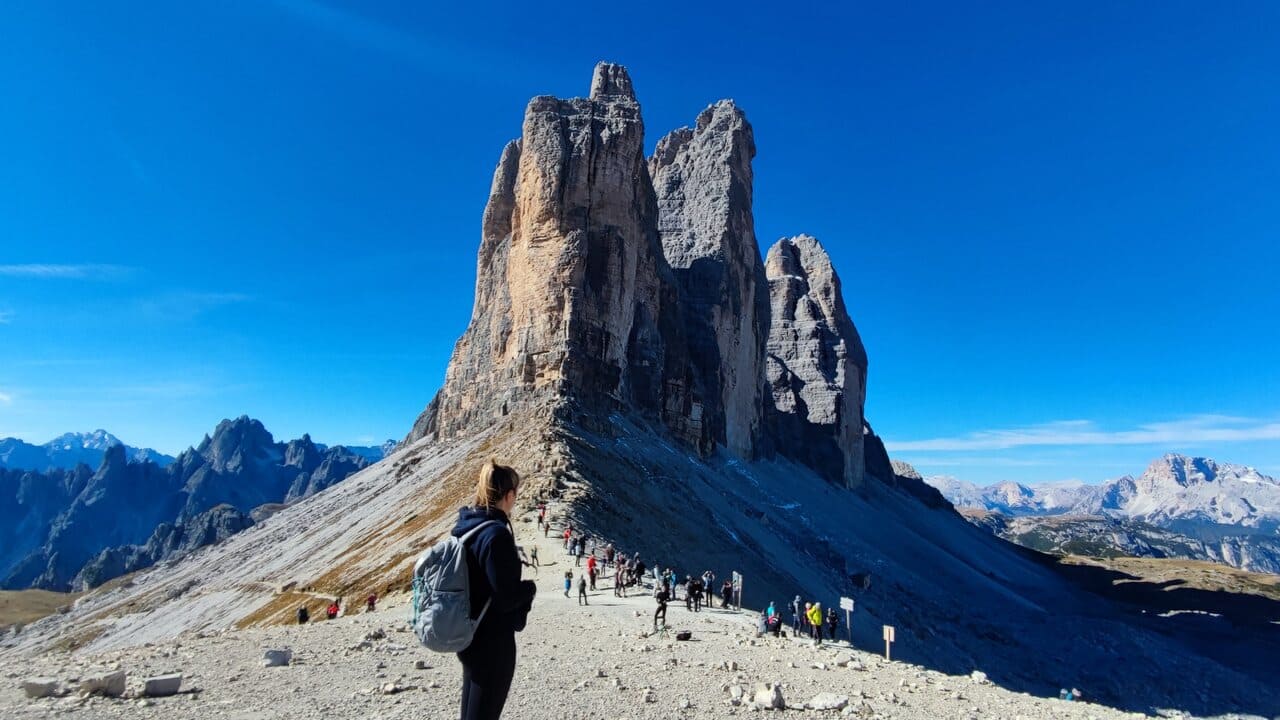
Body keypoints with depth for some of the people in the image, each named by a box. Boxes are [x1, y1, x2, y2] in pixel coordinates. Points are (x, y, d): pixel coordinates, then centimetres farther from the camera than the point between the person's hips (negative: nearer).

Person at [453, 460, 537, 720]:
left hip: (469, 635, 9)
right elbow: (506, 597, -25)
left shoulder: (465, 526, 3)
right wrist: (530, 588, -5)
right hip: (493, 641, -9)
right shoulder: (497, 534, -25)